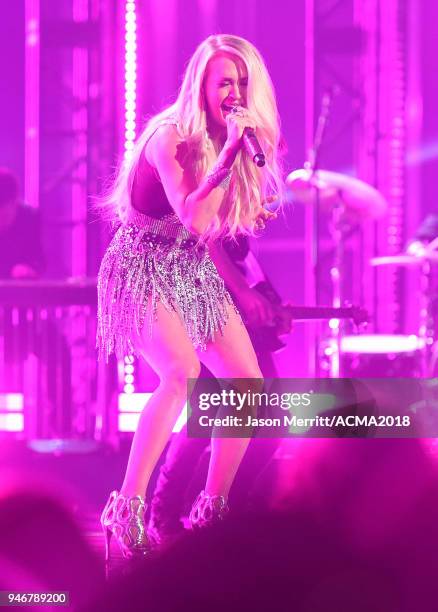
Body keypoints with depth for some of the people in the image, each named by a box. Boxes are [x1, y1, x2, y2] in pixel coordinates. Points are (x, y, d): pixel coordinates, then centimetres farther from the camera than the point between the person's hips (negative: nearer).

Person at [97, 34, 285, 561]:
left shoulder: (240, 136, 5)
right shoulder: (170, 138, -19)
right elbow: (193, 217, -30)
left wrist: (256, 216, -2)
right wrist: (228, 153, -33)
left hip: (195, 274, 8)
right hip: (144, 269, -8)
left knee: (248, 384, -1)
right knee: (182, 373, -30)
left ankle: (212, 510, 11)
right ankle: (127, 510, -29)